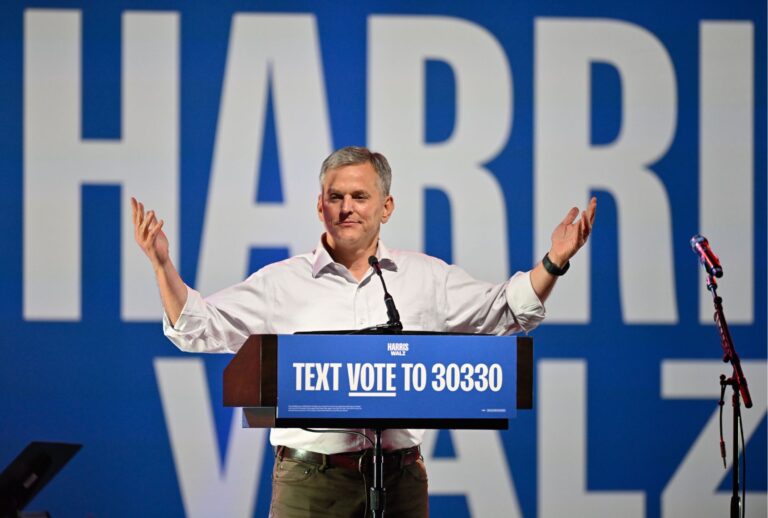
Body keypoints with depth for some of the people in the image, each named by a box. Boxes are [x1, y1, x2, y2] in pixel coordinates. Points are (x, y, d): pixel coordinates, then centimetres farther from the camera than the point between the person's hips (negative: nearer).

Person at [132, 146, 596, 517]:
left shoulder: (427, 277, 11)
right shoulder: (281, 282, 6)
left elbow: (504, 312, 19)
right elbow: (198, 329, 5)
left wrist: (552, 264, 5)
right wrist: (163, 266, -8)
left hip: (400, 479, 2)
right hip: (311, 479, -2)